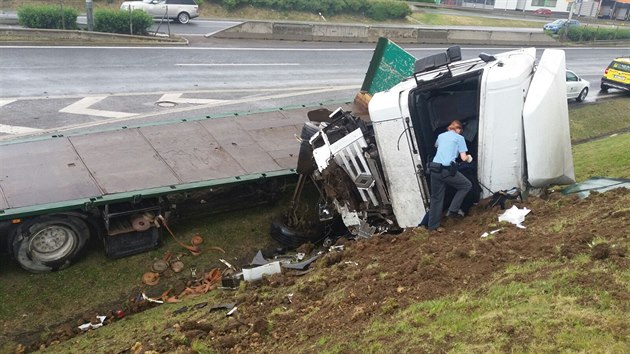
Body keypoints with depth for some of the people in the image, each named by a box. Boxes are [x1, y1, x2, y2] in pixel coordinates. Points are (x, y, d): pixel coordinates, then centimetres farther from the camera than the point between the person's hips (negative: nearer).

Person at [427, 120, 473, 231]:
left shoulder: (441, 135, 21)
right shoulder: (459, 138, 5)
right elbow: (463, 158, 1)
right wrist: (469, 158, 23)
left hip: (434, 169, 6)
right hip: (447, 170, -6)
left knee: (436, 198, 16)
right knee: (467, 185, 17)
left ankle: (432, 225, 20)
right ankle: (453, 210, 14)